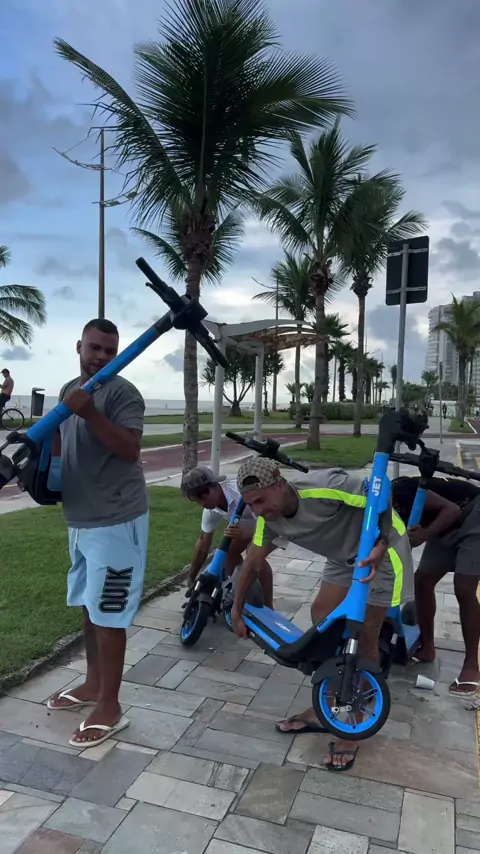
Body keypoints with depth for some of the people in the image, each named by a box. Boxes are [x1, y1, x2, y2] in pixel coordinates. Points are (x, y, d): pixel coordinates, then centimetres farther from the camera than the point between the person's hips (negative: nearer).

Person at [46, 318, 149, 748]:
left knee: (108, 614, -1)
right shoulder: (69, 389, 12)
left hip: (116, 522, -8)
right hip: (80, 520, 9)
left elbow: (130, 449, -25)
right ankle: (93, 683, 37)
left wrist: (91, 413, -32)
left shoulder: (123, 393, -13)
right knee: (89, 607, 19)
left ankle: (109, 707, 14)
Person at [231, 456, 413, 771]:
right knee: (321, 620, 4)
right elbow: (252, 562, -1)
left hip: (382, 550, -6)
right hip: (345, 556, 7)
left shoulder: (325, 487, -37)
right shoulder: (269, 518, -13)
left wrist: (380, 546, -36)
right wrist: (237, 610, 6)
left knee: (364, 636, -4)